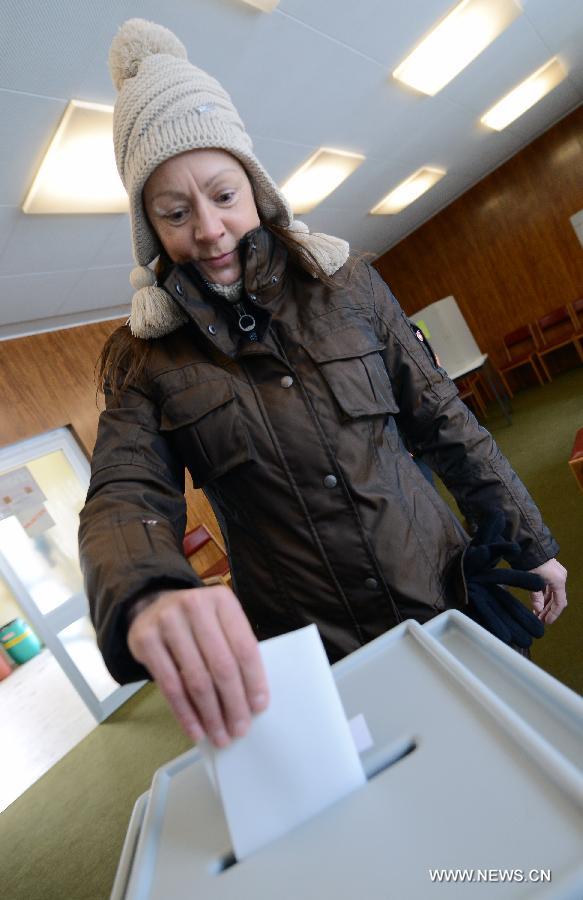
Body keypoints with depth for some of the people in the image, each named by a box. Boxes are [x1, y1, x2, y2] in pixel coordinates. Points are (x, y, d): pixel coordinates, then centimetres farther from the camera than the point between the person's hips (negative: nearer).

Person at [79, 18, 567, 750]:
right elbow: (122, 498, -16)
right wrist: (149, 598, -40)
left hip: (444, 600, 2)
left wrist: (529, 542, 5)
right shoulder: (143, 358, -4)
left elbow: (443, 422, 0)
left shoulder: (346, 283, -3)